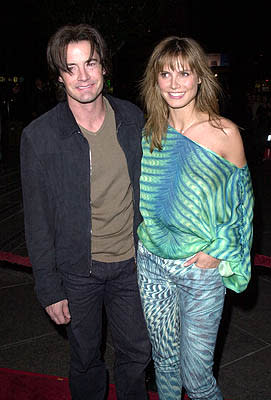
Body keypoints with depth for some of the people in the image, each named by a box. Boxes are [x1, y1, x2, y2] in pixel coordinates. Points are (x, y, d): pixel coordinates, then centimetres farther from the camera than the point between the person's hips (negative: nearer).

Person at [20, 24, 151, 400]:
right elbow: (37, 221, -8)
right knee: (86, 359, 18)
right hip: (78, 269, -2)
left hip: (131, 262, 3)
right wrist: (49, 288, -7)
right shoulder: (39, 136, -13)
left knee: (136, 354, 18)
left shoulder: (133, 119, -4)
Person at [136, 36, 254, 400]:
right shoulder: (149, 132, 1)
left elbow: (241, 199, -1)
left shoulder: (224, 133, -10)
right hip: (152, 264, 4)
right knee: (164, 359, 20)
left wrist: (218, 250, -9)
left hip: (202, 267, -3)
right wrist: (142, 237, 5)